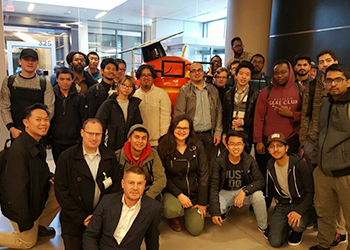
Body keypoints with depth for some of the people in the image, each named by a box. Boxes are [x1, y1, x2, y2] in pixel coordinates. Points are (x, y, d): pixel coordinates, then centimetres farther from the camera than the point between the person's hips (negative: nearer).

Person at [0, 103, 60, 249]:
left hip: (37, 194, 8)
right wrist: (25, 221, -22)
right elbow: (16, 189, -30)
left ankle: (39, 226, 17)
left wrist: (50, 177, -6)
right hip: (19, 205, -8)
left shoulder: (37, 145, -2)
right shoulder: (18, 150, -32)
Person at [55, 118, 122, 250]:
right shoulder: (66, 157, -6)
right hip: (74, 223, -1)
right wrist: (81, 218, -12)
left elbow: (117, 185, 3)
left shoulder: (110, 156, 1)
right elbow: (61, 191, -8)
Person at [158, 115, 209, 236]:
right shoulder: (164, 148, -9)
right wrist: (179, 195, -18)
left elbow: (204, 174, -4)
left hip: (194, 192, 2)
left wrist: (202, 202, -6)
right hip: (172, 191, -1)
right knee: (172, 210, -33)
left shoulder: (197, 146, -5)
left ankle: (190, 212, 28)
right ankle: (173, 218, 7)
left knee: (195, 230, -8)